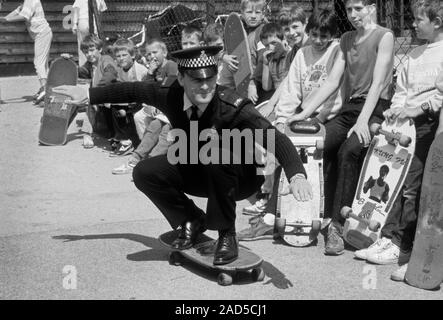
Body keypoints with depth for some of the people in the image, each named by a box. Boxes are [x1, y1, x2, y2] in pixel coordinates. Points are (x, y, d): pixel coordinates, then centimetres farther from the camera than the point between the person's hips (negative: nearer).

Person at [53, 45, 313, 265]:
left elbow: (276, 139, -42)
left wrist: (297, 176, -60)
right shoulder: (172, 97, -20)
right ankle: (192, 221, 8)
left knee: (215, 156, -36)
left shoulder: (234, 107, -32)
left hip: (240, 177, -4)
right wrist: (89, 95, 5)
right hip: (197, 174, 4)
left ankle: (226, 233, -15)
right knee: (145, 172, -16)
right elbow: (135, 91, -2)